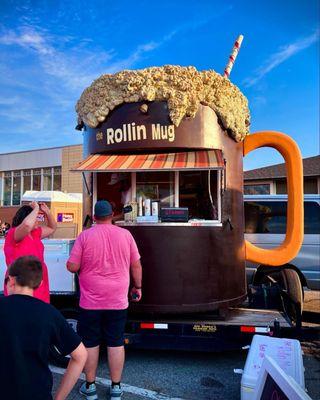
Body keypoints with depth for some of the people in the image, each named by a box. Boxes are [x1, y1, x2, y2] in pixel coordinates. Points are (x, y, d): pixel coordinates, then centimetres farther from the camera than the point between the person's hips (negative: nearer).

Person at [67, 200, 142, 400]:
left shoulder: (85, 236, -8)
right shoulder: (125, 234, -3)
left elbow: (72, 267, -7)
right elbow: (136, 266, 2)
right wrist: (137, 287, 15)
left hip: (91, 301, -1)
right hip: (118, 301, 1)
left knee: (90, 343, 13)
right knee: (116, 343, 12)